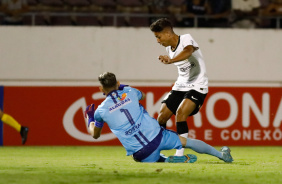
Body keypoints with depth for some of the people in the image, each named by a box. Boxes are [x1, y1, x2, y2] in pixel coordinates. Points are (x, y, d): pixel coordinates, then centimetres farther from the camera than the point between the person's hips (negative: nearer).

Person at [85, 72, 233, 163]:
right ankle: (222, 155, 32)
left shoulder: (101, 111, 0)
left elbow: (95, 134, 19)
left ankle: (169, 160, -5)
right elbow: (142, 95, 34)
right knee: (186, 141, 23)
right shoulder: (129, 92, 6)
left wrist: (90, 118, 36)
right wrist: (121, 88, 43)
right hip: (156, 135, 2)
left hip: (140, 152, -2)